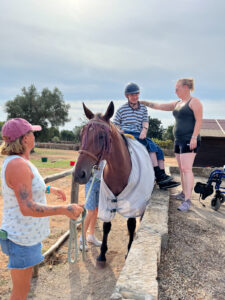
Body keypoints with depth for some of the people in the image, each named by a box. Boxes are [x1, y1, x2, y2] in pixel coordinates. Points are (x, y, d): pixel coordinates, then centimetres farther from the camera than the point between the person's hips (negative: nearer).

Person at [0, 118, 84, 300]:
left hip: (25, 233, 10)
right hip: (22, 238, -10)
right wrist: (64, 210, -39)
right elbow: (27, 208, -33)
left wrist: (49, 189, 28)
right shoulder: (18, 165, -27)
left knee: (25, 281, 27)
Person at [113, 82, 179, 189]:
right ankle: (159, 176, -28)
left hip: (140, 136, 5)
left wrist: (144, 130, -14)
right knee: (150, 145, -27)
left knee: (159, 150, -13)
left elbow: (145, 122, 7)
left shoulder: (143, 108, 17)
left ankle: (163, 181, -14)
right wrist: (121, 133, -10)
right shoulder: (122, 109, 7)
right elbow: (115, 124, 8)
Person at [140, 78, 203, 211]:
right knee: (182, 169, 13)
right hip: (179, 140, 8)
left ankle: (187, 200, -16)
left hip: (189, 141, -8)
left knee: (186, 168, -15)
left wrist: (194, 138, -20)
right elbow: (159, 106, 20)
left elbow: (199, 120, -12)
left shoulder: (194, 102, -5)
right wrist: (143, 102, 17)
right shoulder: (177, 104, 19)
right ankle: (184, 193, 24)